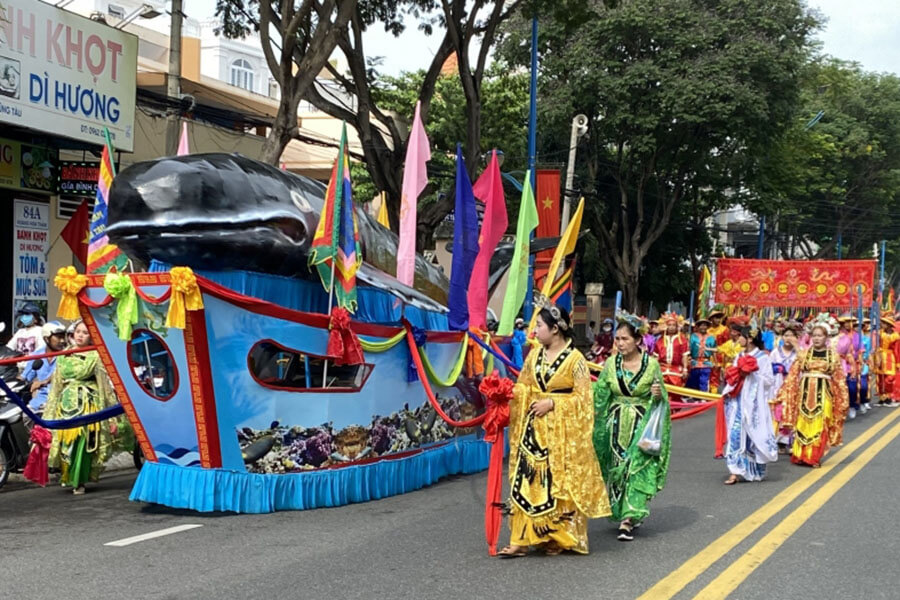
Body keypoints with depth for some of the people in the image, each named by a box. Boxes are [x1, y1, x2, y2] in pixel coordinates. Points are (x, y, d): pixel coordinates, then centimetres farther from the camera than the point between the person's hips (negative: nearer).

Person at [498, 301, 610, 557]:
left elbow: (582, 398, -8)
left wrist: (552, 403, -15)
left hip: (562, 431, -5)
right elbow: (522, 388, 13)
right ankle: (522, 539, 3)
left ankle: (560, 538, 17)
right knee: (527, 480, 1)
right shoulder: (534, 355, 8)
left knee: (561, 484, 3)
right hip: (534, 428, 5)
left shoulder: (575, 360, -9)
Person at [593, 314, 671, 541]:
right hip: (616, 426, 3)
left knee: (637, 468, -8)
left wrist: (658, 394, -17)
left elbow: (661, 399, 3)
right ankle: (631, 514, 21)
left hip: (641, 426, -3)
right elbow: (599, 395, 6)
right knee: (616, 468, 4)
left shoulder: (651, 364, -4)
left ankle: (627, 520, -7)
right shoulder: (611, 364, 2)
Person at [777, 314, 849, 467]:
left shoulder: (833, 355, 4)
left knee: (819, 425, -1)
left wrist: (843, 399, 7)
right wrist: (783, 393, -3)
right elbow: (793, 374, 2)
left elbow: (839, 379, 8)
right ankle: (800, 455, 10)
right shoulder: (804, 353, 5)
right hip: (805, 392, 0)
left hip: (823, 393, 0)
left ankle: (814, 457, 8)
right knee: (803, 424, 1)